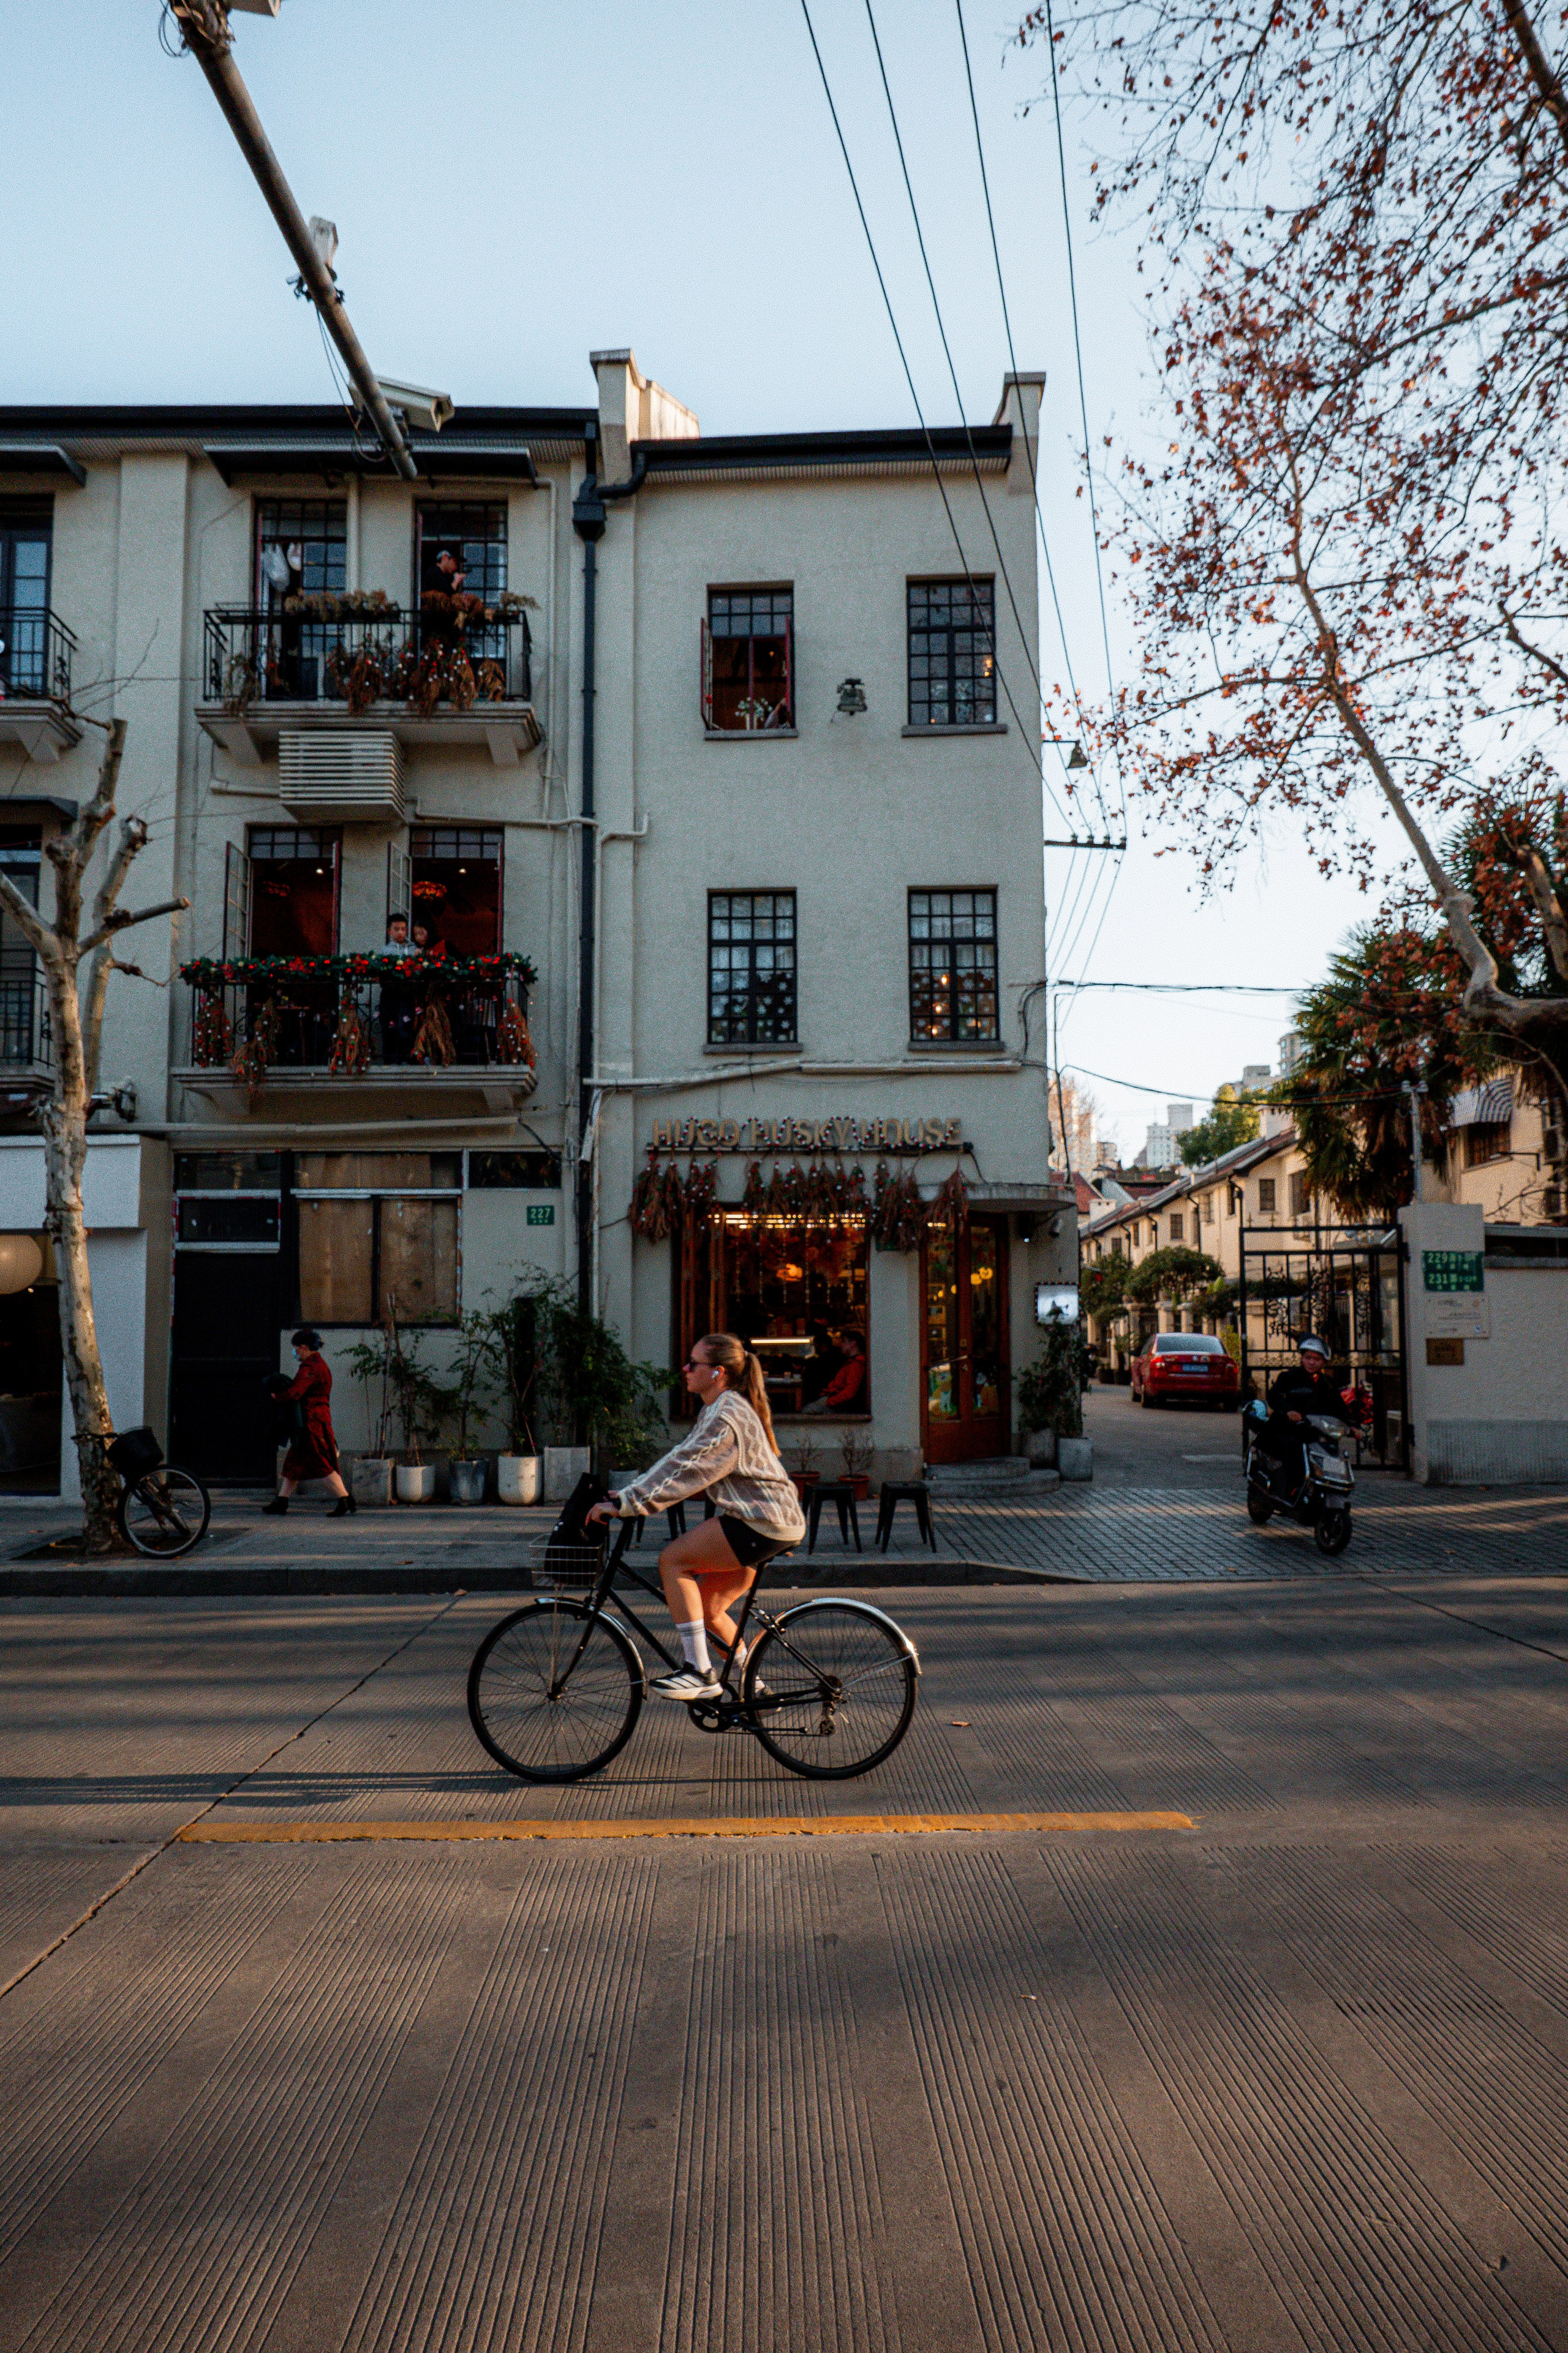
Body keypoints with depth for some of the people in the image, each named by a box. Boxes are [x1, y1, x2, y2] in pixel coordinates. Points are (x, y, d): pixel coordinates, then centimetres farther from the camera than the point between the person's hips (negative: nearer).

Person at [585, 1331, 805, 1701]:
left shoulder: (727, 1415, -17)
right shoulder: (719, 1409, 16)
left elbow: (683, 1471, -24)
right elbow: (680, 1460, 18)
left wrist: (624, 1503, -25)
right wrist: (626, 1496, 11)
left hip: (765, 1521, -10)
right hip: (773, 1520, 10)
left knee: (673, 1560, -14)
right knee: (708, 1608, 12)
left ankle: (699, 1673, -12)